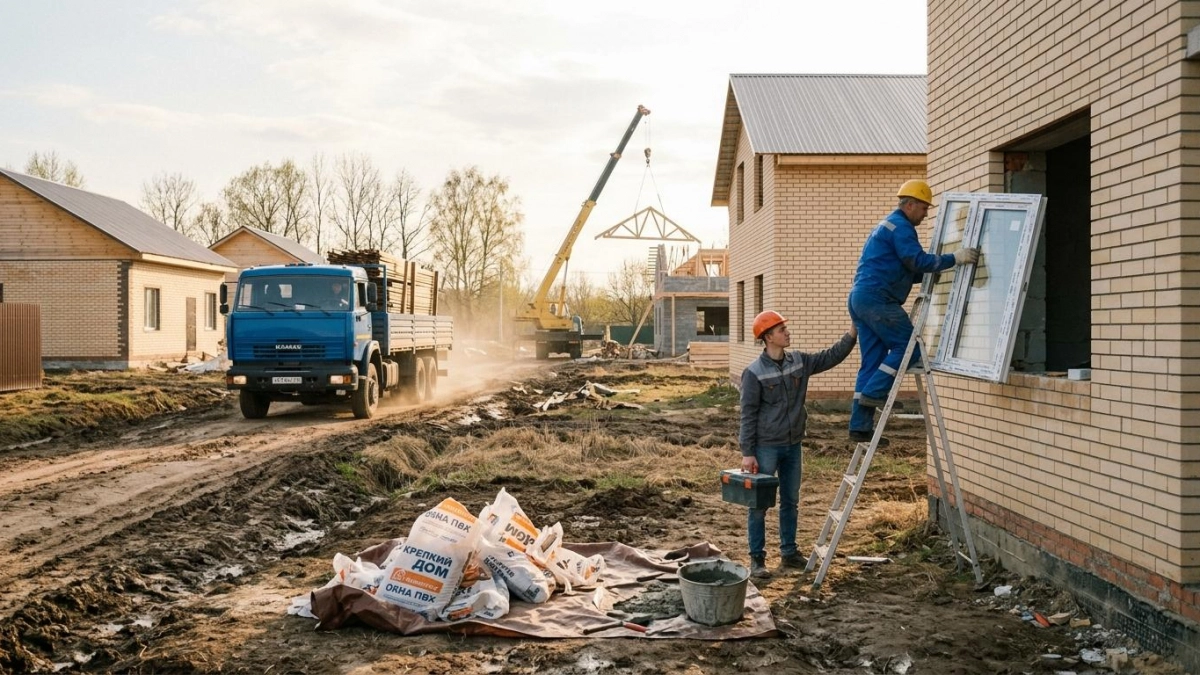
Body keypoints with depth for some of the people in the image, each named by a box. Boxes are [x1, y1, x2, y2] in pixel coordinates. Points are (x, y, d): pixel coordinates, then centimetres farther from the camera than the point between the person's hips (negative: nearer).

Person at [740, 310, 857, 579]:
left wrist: (853, 333, -3)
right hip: (766, 446, -6)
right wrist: (747, 452, -14)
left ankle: (789, 552, 28)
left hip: (792, 445, 6)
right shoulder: (754, 372, -14)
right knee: (760, 504, 1)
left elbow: (830, 357, 9)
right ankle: (757, 558, 9)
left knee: (790, 502, 15)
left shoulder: (799, 361, 3)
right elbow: (748, 415, -13)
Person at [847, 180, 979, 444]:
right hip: (877, 299, -10)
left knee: (872, 361, 8)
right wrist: (954, 258, -13)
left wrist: (932, 272, 23)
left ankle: (860, 426, 5)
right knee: (908, 346, -4)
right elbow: (918, 261, -16)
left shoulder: (887, 225, 27)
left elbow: (906, 271, 30)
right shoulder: (901, 226, -6)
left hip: (859, 298, 10)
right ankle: (874, 393, -8)